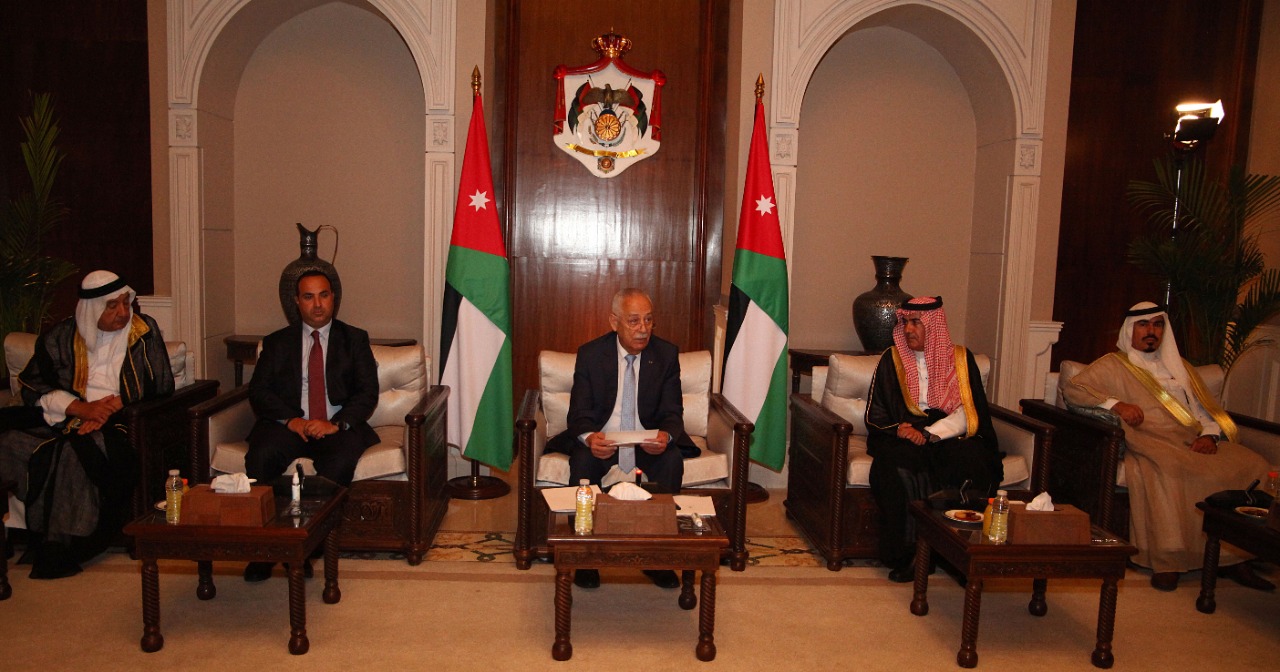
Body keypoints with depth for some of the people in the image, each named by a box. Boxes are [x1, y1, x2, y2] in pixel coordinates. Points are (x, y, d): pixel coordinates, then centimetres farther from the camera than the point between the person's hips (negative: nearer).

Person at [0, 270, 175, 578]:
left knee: (76, 451, -34)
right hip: (63, 419, 3)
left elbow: (160, 387, 1)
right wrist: (81, 407, -12)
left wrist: (112, 407, -12)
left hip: (117, 422, -3)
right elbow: (34, 386, 4)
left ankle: (65, 548, -21)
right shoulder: (61, 336, 11)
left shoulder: (144, 331, 6)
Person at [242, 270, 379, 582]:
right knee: (261, 455, -31)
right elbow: (258, 392, 7)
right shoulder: (277, 342, 18)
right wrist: (291, 420, -12)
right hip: (289, 424, 2)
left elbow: (368, 392, 4)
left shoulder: (354, 339, 14)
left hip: (339, 426, -1)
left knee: (341, 460, -35)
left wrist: (336, 424, -14)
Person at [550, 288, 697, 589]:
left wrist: (666, 436, -30)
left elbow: (672, 412, -4)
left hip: (649, 440, 1)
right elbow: (579, 412, -8)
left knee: (673, 459, -29)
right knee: (582, 460, -31)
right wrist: (588, 438, -33)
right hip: (601, 438, -1)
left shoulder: (667, 354, -3)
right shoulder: (590, 354, -5)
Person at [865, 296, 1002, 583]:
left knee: (970, 461, -32)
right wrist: (899, 429, -14)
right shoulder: (892, 359, 9)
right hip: (903, 435, 0)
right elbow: (875, 414, 7)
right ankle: (904, 555, -24)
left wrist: (928, 434, -17)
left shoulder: (960, 358, 8)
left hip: (951, 435, 0)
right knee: (896, 465, -33)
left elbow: (967, 413, -3)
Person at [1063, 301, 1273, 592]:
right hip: (1150, 444, -5)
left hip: (1192, 444, 5)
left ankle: (1235, 556, -20)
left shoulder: (1180, 366, 29)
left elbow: (1208, 410, 23)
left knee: (1249, 464, -22)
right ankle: (1166, 560, -30)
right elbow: (1072, 390, -1)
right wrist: (1116, 404, -14)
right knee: (1163, 472, -38)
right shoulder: (1113, 366, 13)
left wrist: (1209, 435, 0)